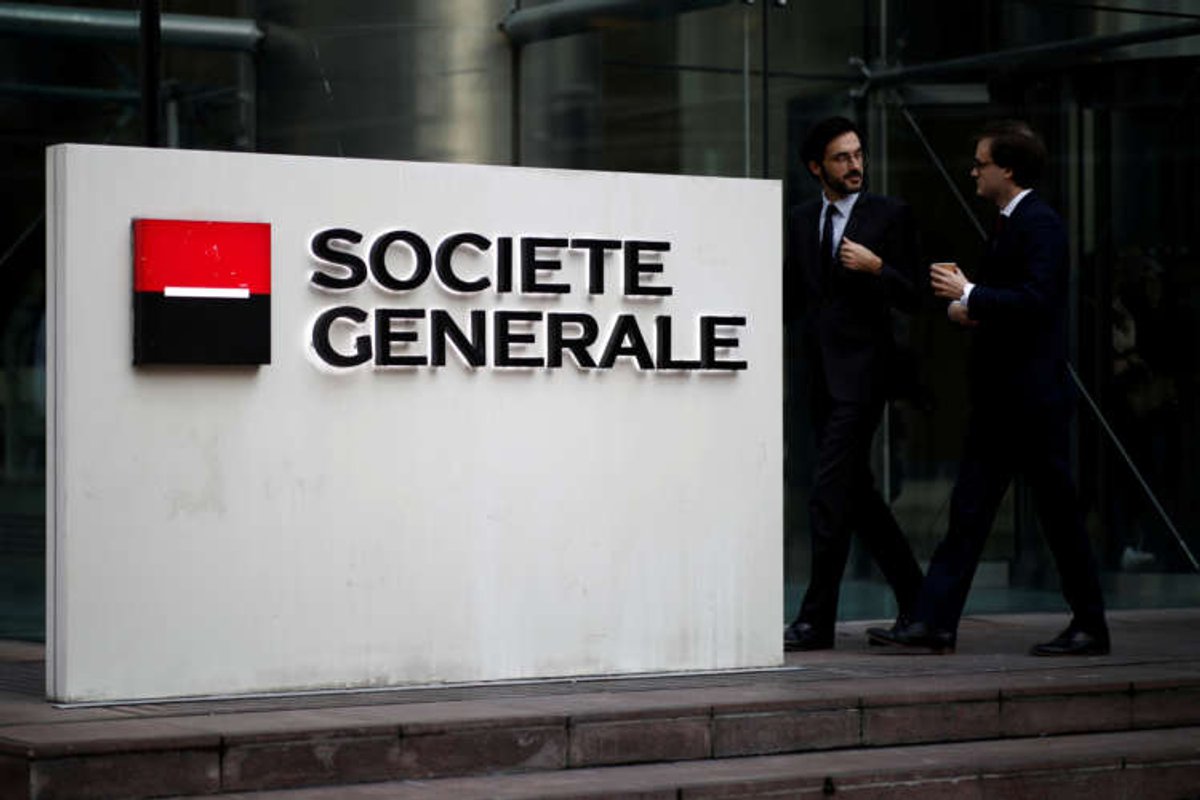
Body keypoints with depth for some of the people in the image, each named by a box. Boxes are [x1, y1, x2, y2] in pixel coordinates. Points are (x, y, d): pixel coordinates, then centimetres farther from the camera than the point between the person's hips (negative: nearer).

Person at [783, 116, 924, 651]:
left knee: (830, 494, -11)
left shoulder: (890, 216, -1)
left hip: (861, 371, -6)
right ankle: (916, 603, 23)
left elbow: (911, 298, -3)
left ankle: (817, 621, -8)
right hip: (820, 375, 6)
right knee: (856, 493, 11)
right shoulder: (800, 221, 14)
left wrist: (876, 266, -19)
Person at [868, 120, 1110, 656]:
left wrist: (968, 295, -16)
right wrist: (959, 307, 3)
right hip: (997, 398, 9)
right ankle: (934, 623, 3)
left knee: (1058, 512, -1)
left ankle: (1091, 627, 9)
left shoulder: (1040, 224, -12)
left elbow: (1036, 299, -23)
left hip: (1033, 396, -9)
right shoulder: (1007, 225, 18)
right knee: (968, 511, 5)